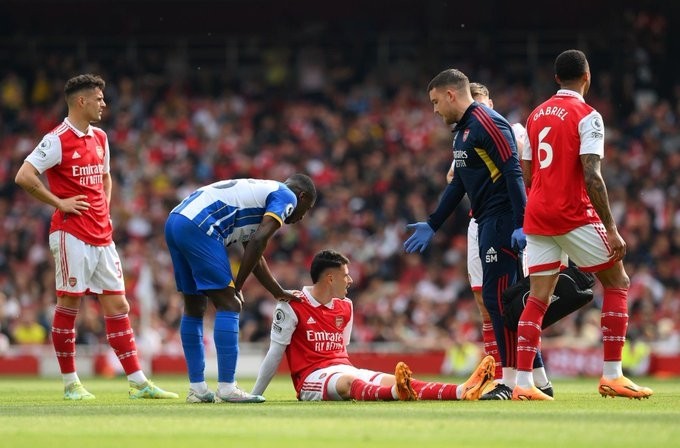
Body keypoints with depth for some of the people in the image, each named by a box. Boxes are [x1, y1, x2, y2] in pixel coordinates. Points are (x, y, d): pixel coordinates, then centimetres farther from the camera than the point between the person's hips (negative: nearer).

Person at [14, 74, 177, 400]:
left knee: (118, 306, 5)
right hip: (72, 235, -8)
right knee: (69, 304, -2)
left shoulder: (100, 138, 14)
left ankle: (138, 382, 4)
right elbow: (24, 177, -17)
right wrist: (59, 203, -14)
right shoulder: (57, 140, -10)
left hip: (101, 236, 8)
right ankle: (70, 383, 6)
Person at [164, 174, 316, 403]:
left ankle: (197, 388, 19)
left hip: (174, 221, 10)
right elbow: (258, 241, -8)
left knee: (194, 307, 16)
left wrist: (279, 293, 39)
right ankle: (227, 388, -8)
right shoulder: (287, 196, 6)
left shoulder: (262, 191, 32)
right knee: (228, 305, -5)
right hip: (198, 228, -10)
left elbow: (254, 255, 37)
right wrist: (237, 286, -4)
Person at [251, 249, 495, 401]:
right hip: (312, 378, -6)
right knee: (350, 382, -38)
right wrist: (254, 398, -1)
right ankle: (397, 393, -72)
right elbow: (275, 354, -3)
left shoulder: (345, 307, 15)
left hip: (344, 371, 6)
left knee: (390, 380, -20)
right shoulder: (292, 306, -5)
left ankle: (461, 392, -43)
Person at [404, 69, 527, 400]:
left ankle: (511, 379, -9)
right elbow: (459, 184, 26)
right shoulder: (462, 131, 19)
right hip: (487, 223, 10)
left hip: (502, 221, -10)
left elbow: (513, 172, -19)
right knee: (503, 299, 9)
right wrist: (432, 225, 28)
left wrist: (520, 224, -25)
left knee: (496, 297, -11)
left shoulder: (486, 122, -12)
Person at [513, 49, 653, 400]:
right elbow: (591, 178, -17)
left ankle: (523, 383, -4)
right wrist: (611, 230, -15)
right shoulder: (587, 116, -8)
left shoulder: (536, 116, 13)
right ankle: (612, 375, 1)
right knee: (617, 283, 7)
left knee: (538, 298, 5)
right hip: (574, 216, -6)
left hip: (537, 214, 6)